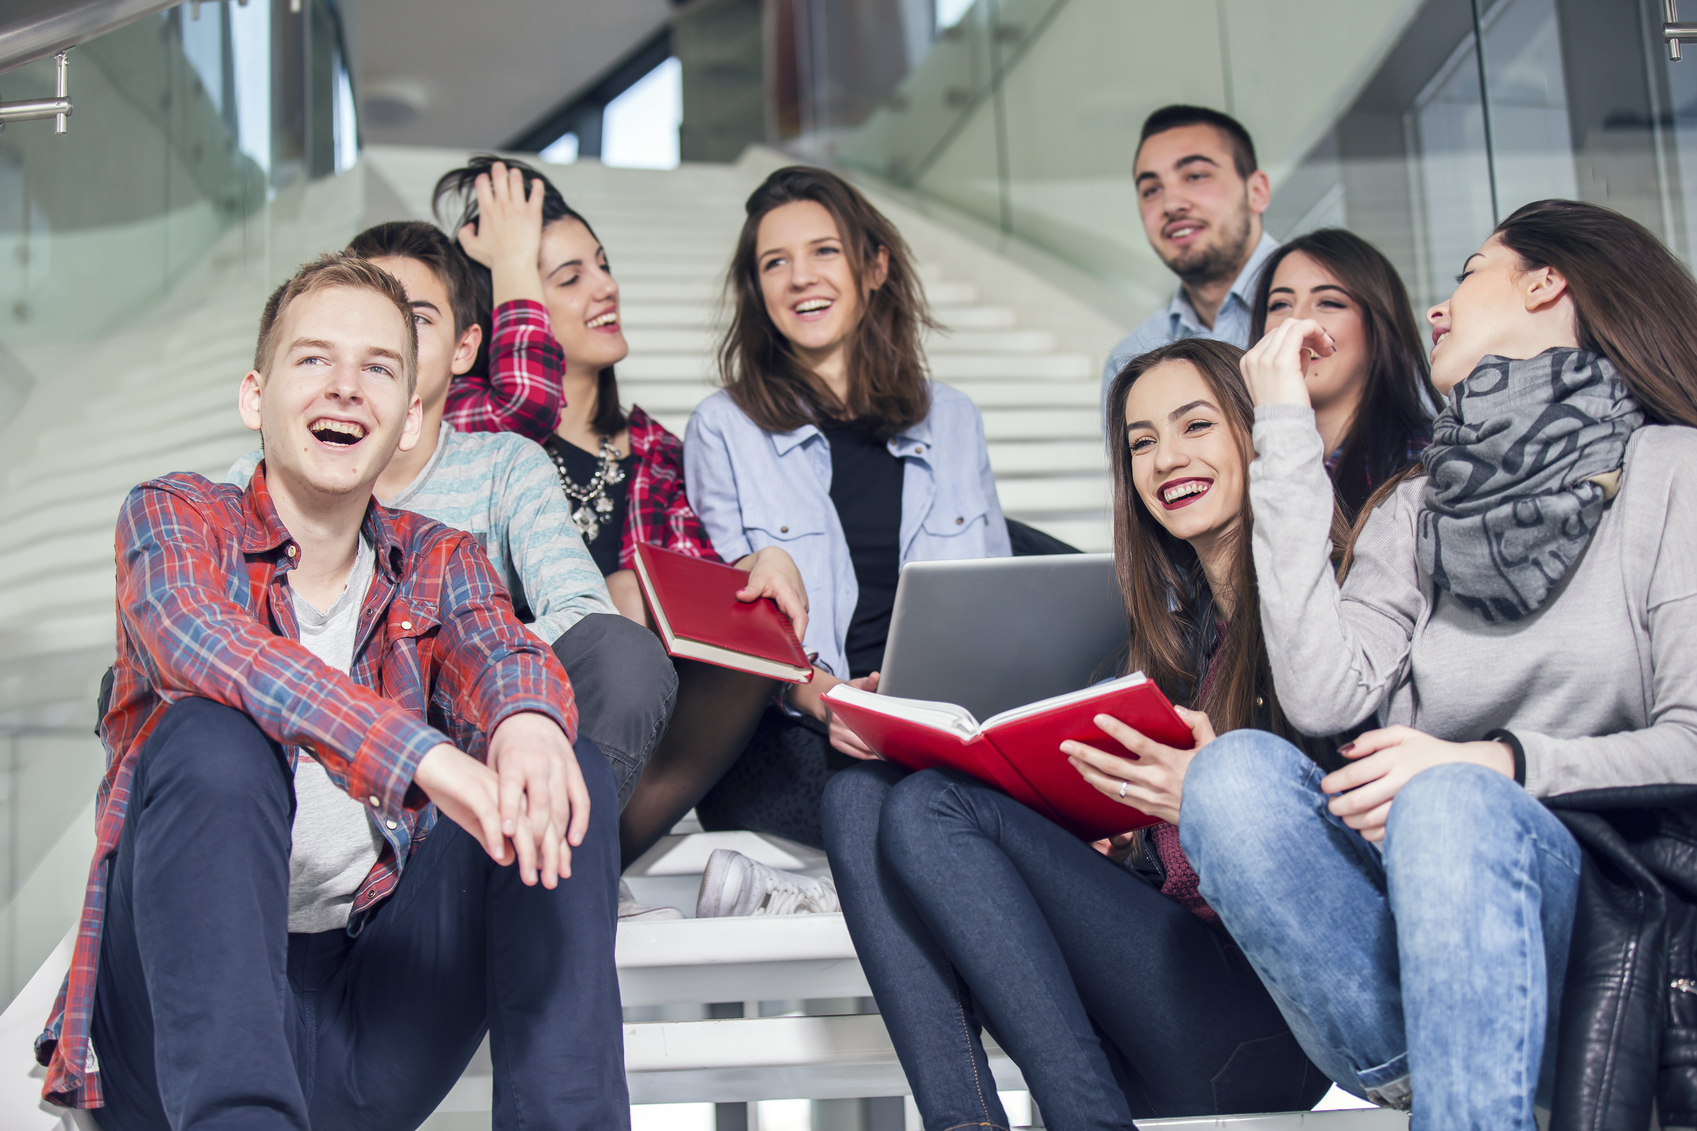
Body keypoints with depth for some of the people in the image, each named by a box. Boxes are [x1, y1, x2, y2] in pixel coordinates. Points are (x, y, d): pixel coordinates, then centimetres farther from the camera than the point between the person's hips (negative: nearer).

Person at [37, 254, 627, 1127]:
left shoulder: (437, 563, 14)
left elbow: (495, 650, -9)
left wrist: (528, 718, -36)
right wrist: (418, 754, -35)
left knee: (560, 769, -15)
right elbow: (203, 640, -19)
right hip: (186, 1007, -3)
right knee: (212, 736, -29)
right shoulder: (173, 517, 4)